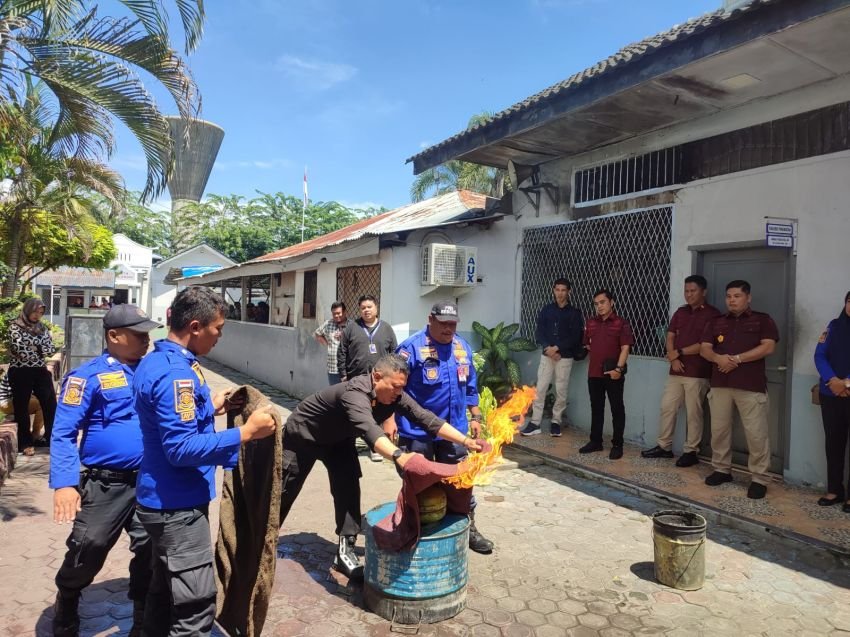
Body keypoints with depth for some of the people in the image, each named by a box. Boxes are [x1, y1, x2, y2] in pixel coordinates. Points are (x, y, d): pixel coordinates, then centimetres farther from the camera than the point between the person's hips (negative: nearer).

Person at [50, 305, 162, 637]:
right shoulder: (89, 376, -9)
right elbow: (63, 433, -11)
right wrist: (64, 483, -20)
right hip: (105, 484, -4)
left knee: (151, 551, 13)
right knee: (88, 551, 7)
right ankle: (65, 605, 40)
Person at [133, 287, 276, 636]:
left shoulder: (158, 361, 8)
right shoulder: (175, 373, -24)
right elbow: (180, 449, -29)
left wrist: (209, 407, 14)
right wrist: (245, 432, -26)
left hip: (166, 500, 11)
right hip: (177, 505, -10)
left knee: (165, 591, 24)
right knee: (195, 607, -2)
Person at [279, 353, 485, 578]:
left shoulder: (394, 395, -22)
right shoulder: (355, 393, -44)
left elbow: (425, 417, -25)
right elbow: (369, 429, -61)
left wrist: (465, 441, -33)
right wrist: (398, 456, -78)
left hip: (337, 439, 6)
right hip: (303, 436, -6)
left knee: (348, 486, -10)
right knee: (286, 489, 10)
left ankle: (345, 549, 0)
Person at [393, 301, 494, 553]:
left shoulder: (463, 347, 7)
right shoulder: (412, 347, -12)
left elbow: (470, 387, 16)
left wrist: (475, 417, 14)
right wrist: (389, 420, -16)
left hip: (454, 430, 5)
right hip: (418, 431, -4)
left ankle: (468, 527, 26)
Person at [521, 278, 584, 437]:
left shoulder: (575, 313, 1)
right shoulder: (546, 310, 8)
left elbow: (575, 337, -6)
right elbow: (539, 331, 3)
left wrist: (557, 348, -14)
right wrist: (547, 348, -13)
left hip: (565, 357, -2)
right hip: (546, 355, 2)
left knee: (561, 391, 2)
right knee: (540, 389, -2)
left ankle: (556, 422, 15)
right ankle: (535, 423, 1)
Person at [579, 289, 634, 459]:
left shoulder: (621, 323, -4)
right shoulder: (590, 323, 12)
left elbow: (625, 348, -11)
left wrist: (619, 368, -20)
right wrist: (598, 355, 11)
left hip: (613, 374, -5)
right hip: (594, 373, 5)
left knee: (617, 409, 3)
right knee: (596, 408, 13)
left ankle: (617, 445, 11)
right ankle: (595, 441, 23)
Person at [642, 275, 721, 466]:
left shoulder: (712, 314, -6)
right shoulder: (680, 312, 12)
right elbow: (670, 338, 9)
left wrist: (679, 352, -7)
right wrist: (673, 359, -7)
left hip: (698, 373, -6)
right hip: (676, 371, 6)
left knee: (693, 413, 1)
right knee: (667, 408, 8)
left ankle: (691, 452, 11)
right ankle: (664, 446, 19)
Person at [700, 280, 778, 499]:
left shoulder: (762, 320, 4)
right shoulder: (715, 322, 14)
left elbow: (768, 347, -8)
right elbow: (704, 349, 7)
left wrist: (737, 359, -14)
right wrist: (718, 358, -15)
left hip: (751, 386, -4)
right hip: (720, 384, 4)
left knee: (756, 434, -3)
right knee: (719, 430, 9)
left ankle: (760, 479, 7)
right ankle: (722, 469, 23)